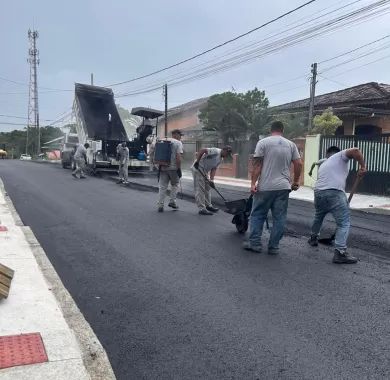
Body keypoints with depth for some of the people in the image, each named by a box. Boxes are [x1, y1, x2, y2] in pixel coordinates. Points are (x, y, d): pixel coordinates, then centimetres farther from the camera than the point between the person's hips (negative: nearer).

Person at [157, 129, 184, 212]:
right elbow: (178, 157, -15)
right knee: (175, 185, 17)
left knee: (162, 187, 6)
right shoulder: (178, 143, -6)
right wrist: (179, 168, -11)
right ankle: (172, 201, 14)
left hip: (163, 167, 5)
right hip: (173, 168, -4)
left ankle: (160, 205, 5)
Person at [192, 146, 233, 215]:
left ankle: (208, 205, 31)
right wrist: (197, 162, -30)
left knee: (207, 188, 19)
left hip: (205, 171, 11)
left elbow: (214, 169, 5)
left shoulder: (220, 159, 11)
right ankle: (202, 209, -6)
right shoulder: (216, 151, -18)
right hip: (198, 169, -11)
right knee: (200, 190, -8)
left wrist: (211, 180, -7)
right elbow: (202, 150, -26)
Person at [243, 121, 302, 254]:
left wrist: (253, 183, -6)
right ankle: (274, 247, 12)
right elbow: (298, 164, 6)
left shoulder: (263, 142, -1)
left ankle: (254, 243, 11)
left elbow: (257, 164, -7)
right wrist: (296, 181, 17)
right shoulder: (291, 144, 9)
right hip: (283, 187, 3)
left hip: (265, 187, -3)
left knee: (257, 215, 9)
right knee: (279, 218, 8)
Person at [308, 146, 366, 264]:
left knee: (318, 217, 33)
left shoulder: (323, 165, 31)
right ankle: (340, 253, -12)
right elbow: (355, 151, -8)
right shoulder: (341, 155, 12)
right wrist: (362, 166, 0)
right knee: (344, 223, -4)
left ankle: (313, 238, 51)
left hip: (318, 192, 7)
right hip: (334, 193, -7)